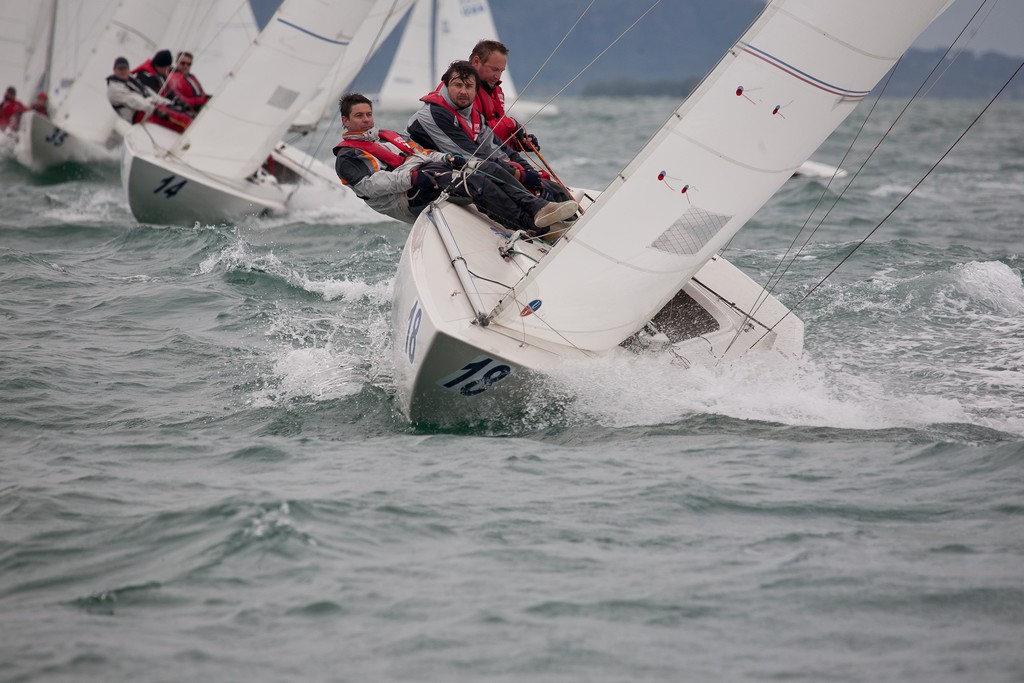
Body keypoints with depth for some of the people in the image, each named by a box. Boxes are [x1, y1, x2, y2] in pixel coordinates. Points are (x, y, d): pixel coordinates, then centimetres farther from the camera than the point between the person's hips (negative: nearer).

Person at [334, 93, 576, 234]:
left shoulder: (389, 136, 32)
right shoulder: (347, 156, 5)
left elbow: (424, 153, 27)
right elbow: (368, 185, -12)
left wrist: (448, 159, 4)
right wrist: (413, 177, -24)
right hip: (411, 198, -8)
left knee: (490, 169, -14)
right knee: (474, 181, -30)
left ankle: (536, 207, -27)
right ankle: (532, 223, -40)